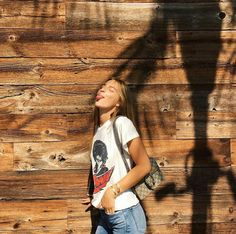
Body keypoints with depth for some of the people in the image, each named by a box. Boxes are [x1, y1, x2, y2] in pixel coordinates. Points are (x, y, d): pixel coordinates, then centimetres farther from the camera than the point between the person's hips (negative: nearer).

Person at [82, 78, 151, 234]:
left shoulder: (122, 123, -13)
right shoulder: (98, 128, 8)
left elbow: (144, 166, -16)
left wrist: (112, 192, -17)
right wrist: (97, 196, 14)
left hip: (125, 214, -7)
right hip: (106, 214, 7)